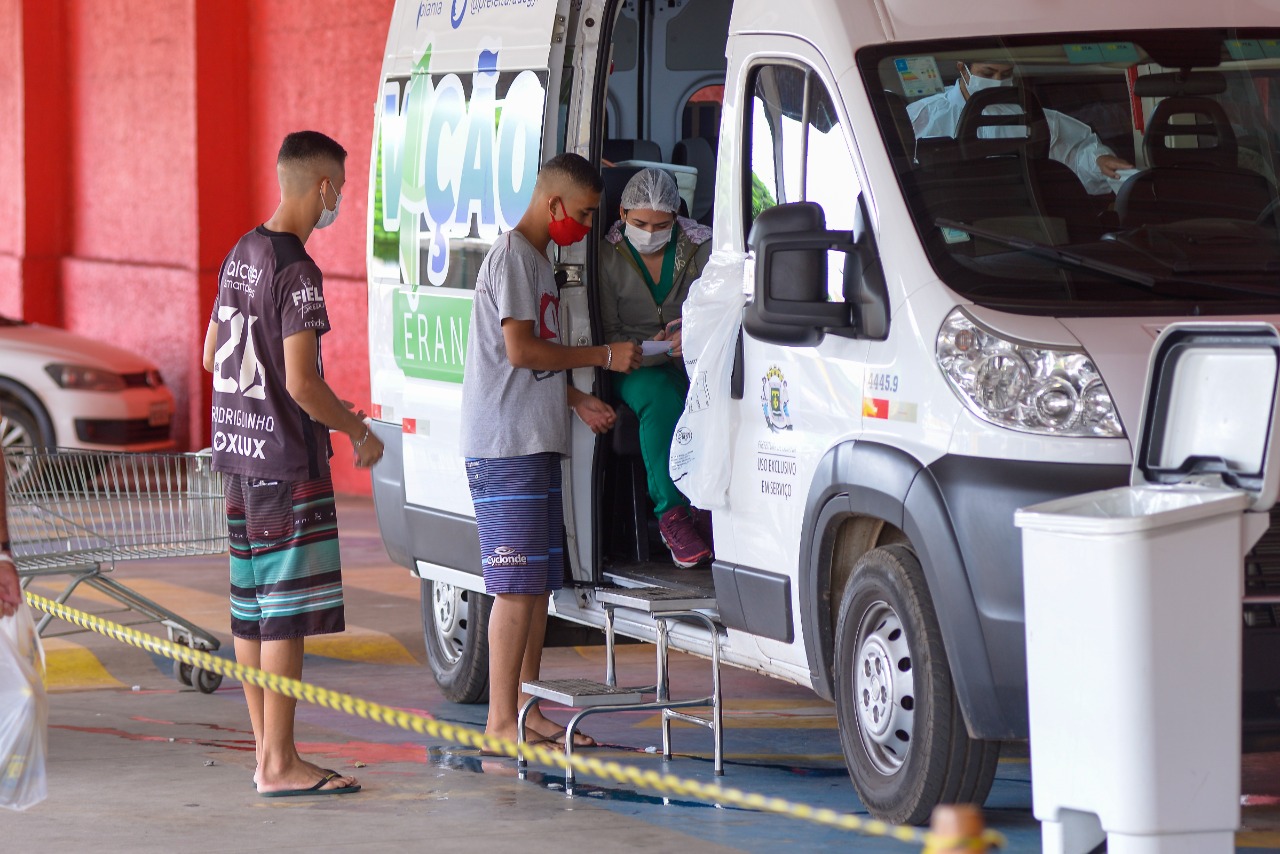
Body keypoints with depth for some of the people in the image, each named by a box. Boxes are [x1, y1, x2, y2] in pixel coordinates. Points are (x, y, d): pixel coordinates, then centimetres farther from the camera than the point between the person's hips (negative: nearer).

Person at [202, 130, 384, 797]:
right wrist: (358, 429, -6)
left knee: (253, 607, 11)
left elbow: (213, 355, 20)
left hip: (237, 451, 9)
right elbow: (302, 383, -22)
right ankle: (279, 764, -5)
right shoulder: (298, 272, -17)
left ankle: (266, 751, 17)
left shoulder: (241, 255, 11)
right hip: (287, 457, -9)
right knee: (289, 609, -6)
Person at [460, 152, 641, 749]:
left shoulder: (538, 260, 21)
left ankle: (527, 712, 14)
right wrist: (604, 357, -10)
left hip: (535, 446, 10)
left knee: (539, 584, 10)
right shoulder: (512, 256, -10)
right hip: (506, 447, -10)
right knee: (517, 586, -10)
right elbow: (520, 349, -18)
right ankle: (502, 719, -8)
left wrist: (576, 399, 11)